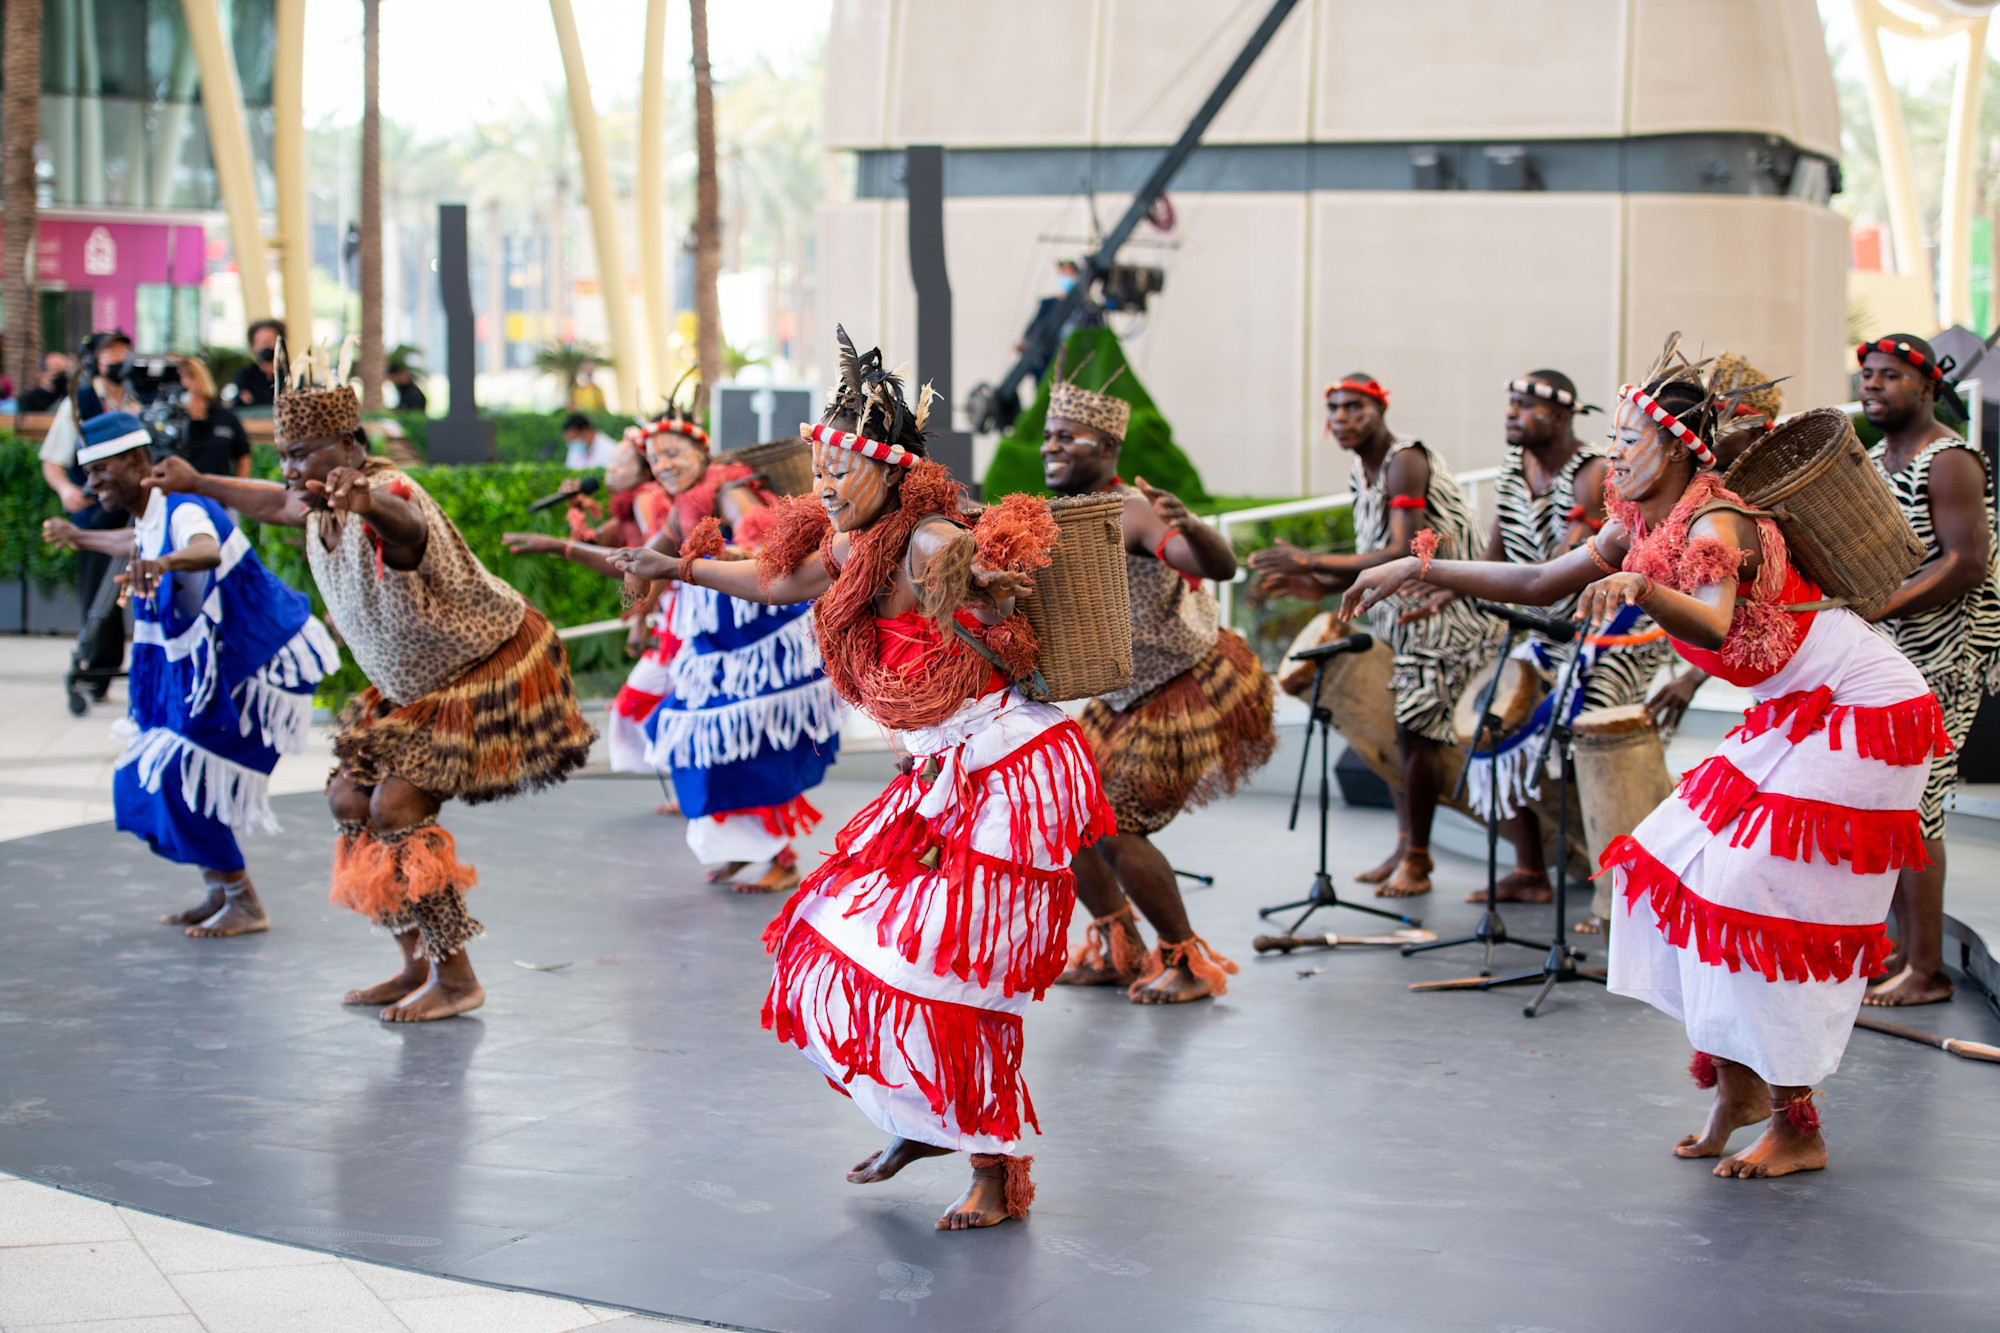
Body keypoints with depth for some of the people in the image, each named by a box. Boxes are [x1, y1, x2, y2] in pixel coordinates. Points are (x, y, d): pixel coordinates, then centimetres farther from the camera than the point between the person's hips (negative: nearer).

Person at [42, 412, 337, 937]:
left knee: (183, 779, -13)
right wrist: (80, 538, 50)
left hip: (252, 667, -10)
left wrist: (161, 564, -70)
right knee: (148, 777, 12)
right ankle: (220, 892, 24)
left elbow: (207, 551, -49)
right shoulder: (151, 521, 7)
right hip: (206, 668, 10)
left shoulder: (185, 511, -23)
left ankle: (246, 905, -1)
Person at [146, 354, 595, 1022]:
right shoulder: (322, 505, -1)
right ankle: (417, 965, 19)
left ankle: (456, 979, -7)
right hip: (417, 687, 10)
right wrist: (195, 482, 35)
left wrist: (367, 503, -79)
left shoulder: (387, 499, -29)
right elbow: (272, 501, 24)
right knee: (349, 798, 9)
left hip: (491, 674, -10)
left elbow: (404, 525, -56)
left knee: (396, 804, -19)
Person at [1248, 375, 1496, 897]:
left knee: (1417, 728, -9)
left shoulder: (1406, 461, -18)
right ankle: (1405, 845, 16)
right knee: (1396, 727, 8)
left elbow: (1405, 554, -27)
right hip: (1398, 610, 9)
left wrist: (1312, 563, -26)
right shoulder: (1362, 472, 11)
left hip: (1440, 607, -9)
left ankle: (1417, 859, -2)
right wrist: (1322, 586, 2)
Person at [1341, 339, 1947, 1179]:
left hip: (1864, 713, -9)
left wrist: (1640, 589, -62)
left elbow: (1712, 627, -45)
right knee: (1694, 871, 5)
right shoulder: (1643, 526, 3)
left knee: (1769, 896, -12)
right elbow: (1539, 583, 7)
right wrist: (1420, 570, 4)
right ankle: (1738, 1083, 13)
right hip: (1795, 713, 9)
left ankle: (1798, 1130, -3)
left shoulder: (1717, 524, -25)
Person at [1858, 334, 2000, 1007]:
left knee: (1912, 807, -10)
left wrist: (1877, 609, -26)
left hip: (1943, 656, -9)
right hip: (1888, 653, 9)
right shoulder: (1873, 461, 15)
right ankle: (1904, 951, 18)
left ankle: (1926, 971, -5)